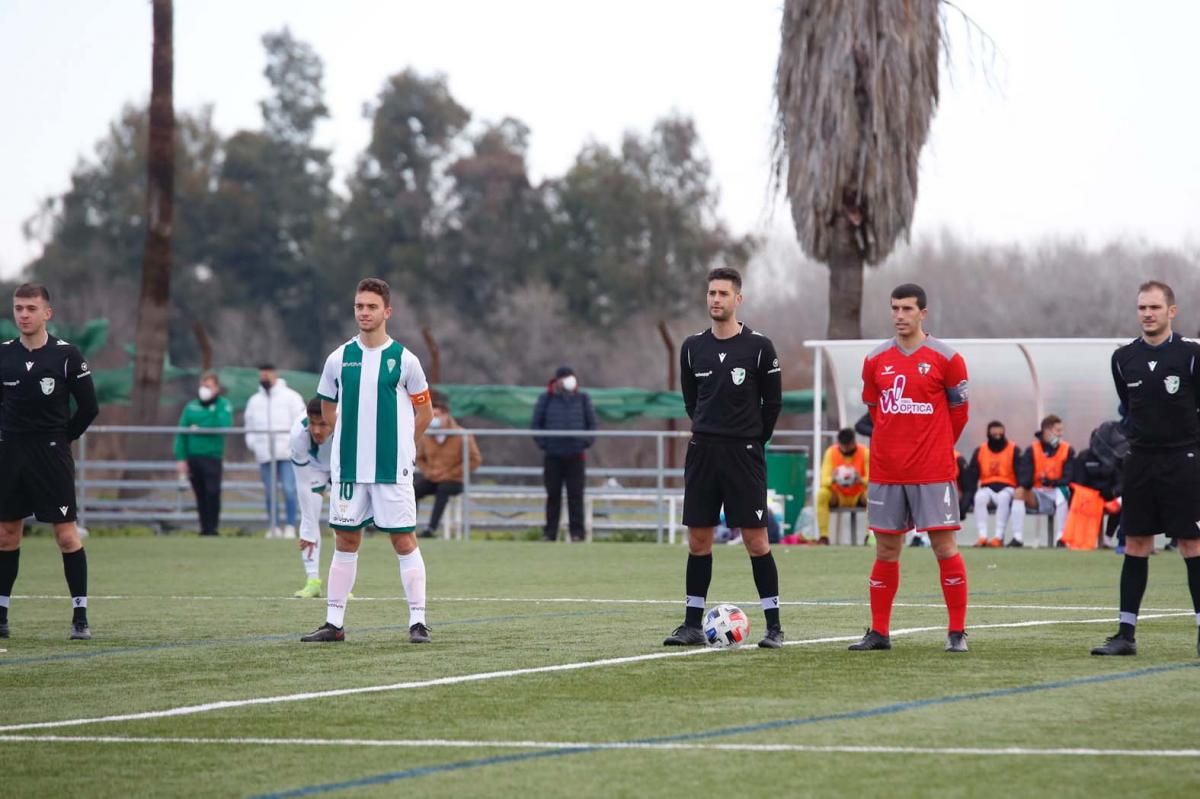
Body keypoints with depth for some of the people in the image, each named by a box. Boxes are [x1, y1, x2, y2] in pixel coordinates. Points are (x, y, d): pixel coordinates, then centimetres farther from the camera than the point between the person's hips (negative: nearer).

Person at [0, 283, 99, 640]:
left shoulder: (66, 355, -5)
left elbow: (89, 407, 0)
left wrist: (61, 438, 2)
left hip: (52, 457, -3)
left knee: (67, 536, -6)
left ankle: (80, 617, -1)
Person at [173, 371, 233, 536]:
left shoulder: (223, 405, 3)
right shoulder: (191, 407, 10)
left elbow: (225, 425, -14)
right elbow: (182, 434, 6)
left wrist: (201, 428, -10)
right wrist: (180, 458, -2)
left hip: (213, 456, -3)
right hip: (193, 456, 3)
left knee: (213, 493, -12)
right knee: (200, 495, 6)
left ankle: (212, 528, -7)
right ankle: (204, 528, 12)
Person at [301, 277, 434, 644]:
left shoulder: (404, 359, -2)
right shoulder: (339, 358, 4)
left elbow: (424, 411, 8)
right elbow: (328, 407, 17)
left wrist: (399, 445, 5)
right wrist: (352, 439, 9)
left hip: (393, 469, -3)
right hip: (348, 468, 3)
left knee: (404, 541, -3)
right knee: (346, 541, 7)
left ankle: (418, 621, 0)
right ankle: (334, 622, 10)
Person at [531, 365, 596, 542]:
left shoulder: (582, 399, 7)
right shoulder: (546, 399, 3)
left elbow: (592, 424, 13)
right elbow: (536, 424, 7)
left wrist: (586, 442, -2)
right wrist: (542, 443, -4)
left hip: (575, 456, 0)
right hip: (553, 455, 0)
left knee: (575, 496, -4)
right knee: (553, 495, 4)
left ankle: (577, 532, -2)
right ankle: (549, 532, 10)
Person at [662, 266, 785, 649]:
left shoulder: (759, 347, -5)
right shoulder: (693, 348, 6)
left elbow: (772, 402, 3)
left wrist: (753, 440, 9)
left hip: (744, 454, -4)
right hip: (702, 451, 4)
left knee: (756, 540, -5)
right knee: (698, 539, 4)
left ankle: (773, 626, -1)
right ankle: (692, 624, 10)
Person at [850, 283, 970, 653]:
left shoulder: (946, 359, -3)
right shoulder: (876, 360, 7)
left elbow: (958, 413, 6)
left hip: (933, 471, -3)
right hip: (886, 471, 3)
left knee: (944, 545, -5)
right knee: (886, 549, 7)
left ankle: (957, 632, 1)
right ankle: (879, 633, 14)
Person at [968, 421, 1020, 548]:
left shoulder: (1013, 450, 1)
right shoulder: (980, 451, 7)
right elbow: (972, 474, 3)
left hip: (1007, 487, -2)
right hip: (987, 488, 2)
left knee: (1003, 497, -38)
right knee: (980, 497, -33)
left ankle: (998, 537, -38)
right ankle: (982, 536, -36)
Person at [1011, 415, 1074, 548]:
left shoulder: (1068, 450, -2)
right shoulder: (1032, 450, 0)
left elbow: (1068, 478, -10)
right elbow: (1024, 479, -8)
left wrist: (1052, 482, -29)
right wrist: (1026, 483, -32)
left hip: (1057, 493, -2)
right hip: (1037, 495, 2)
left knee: (1061, 492, -34)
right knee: (1019, 492, -25)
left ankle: (1060, 539, -30)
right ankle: (1018, 538, -26)